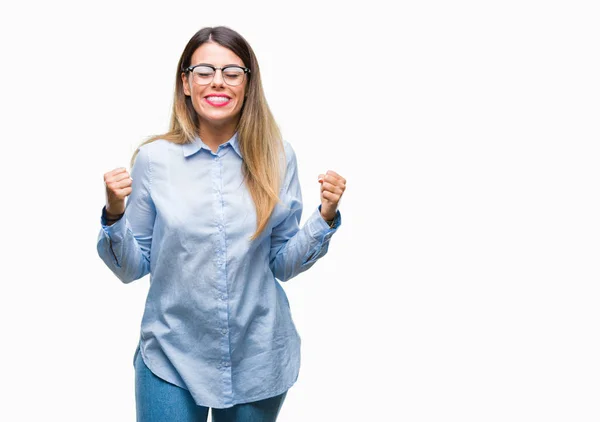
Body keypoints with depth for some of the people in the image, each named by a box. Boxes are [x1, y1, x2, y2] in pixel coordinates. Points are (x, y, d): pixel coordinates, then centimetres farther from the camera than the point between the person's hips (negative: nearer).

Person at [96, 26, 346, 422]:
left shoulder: (276, 157, -5)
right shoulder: (154, 158, -7)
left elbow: (282, 263, 2)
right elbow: (131, 268, -1)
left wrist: (326, 216, -12)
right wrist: (114, 214, -18)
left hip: (259, 360, 2)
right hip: (171, 358, -1)